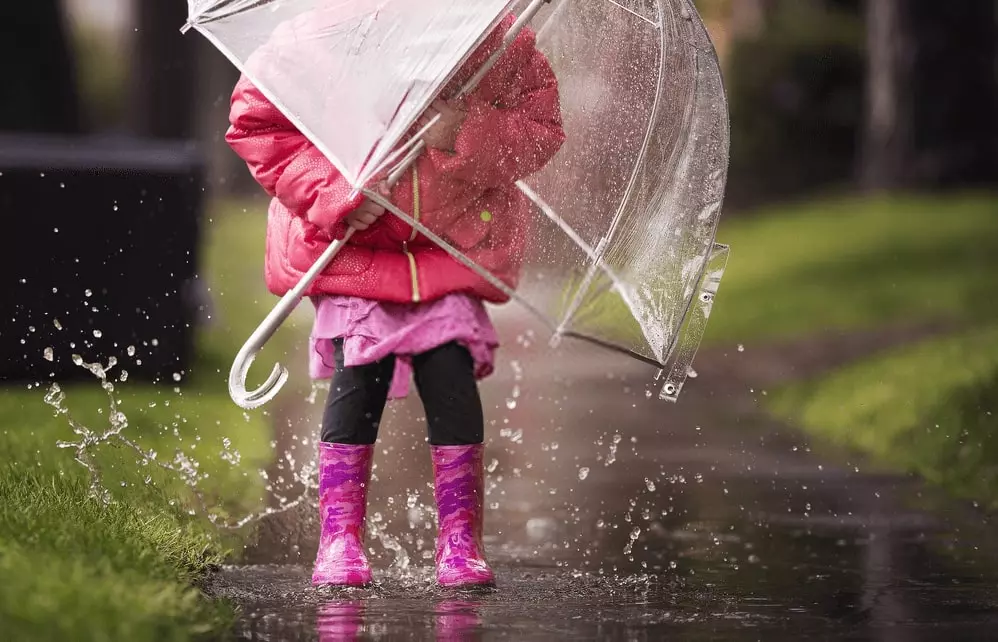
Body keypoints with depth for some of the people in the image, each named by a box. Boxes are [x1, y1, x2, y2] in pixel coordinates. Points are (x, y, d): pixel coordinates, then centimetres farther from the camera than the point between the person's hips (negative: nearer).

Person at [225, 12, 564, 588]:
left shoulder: (505, 44, -18)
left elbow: (544, 129, -8)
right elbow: (254, 117, -13)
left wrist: (467, 135, -28)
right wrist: (329, 193, -22)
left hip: (452, 243, 1)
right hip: (353, 237, -1)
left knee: (452, 375, -11)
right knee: (358, 375, -11)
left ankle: (461, 542, -1)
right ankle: (340, 542, -2)